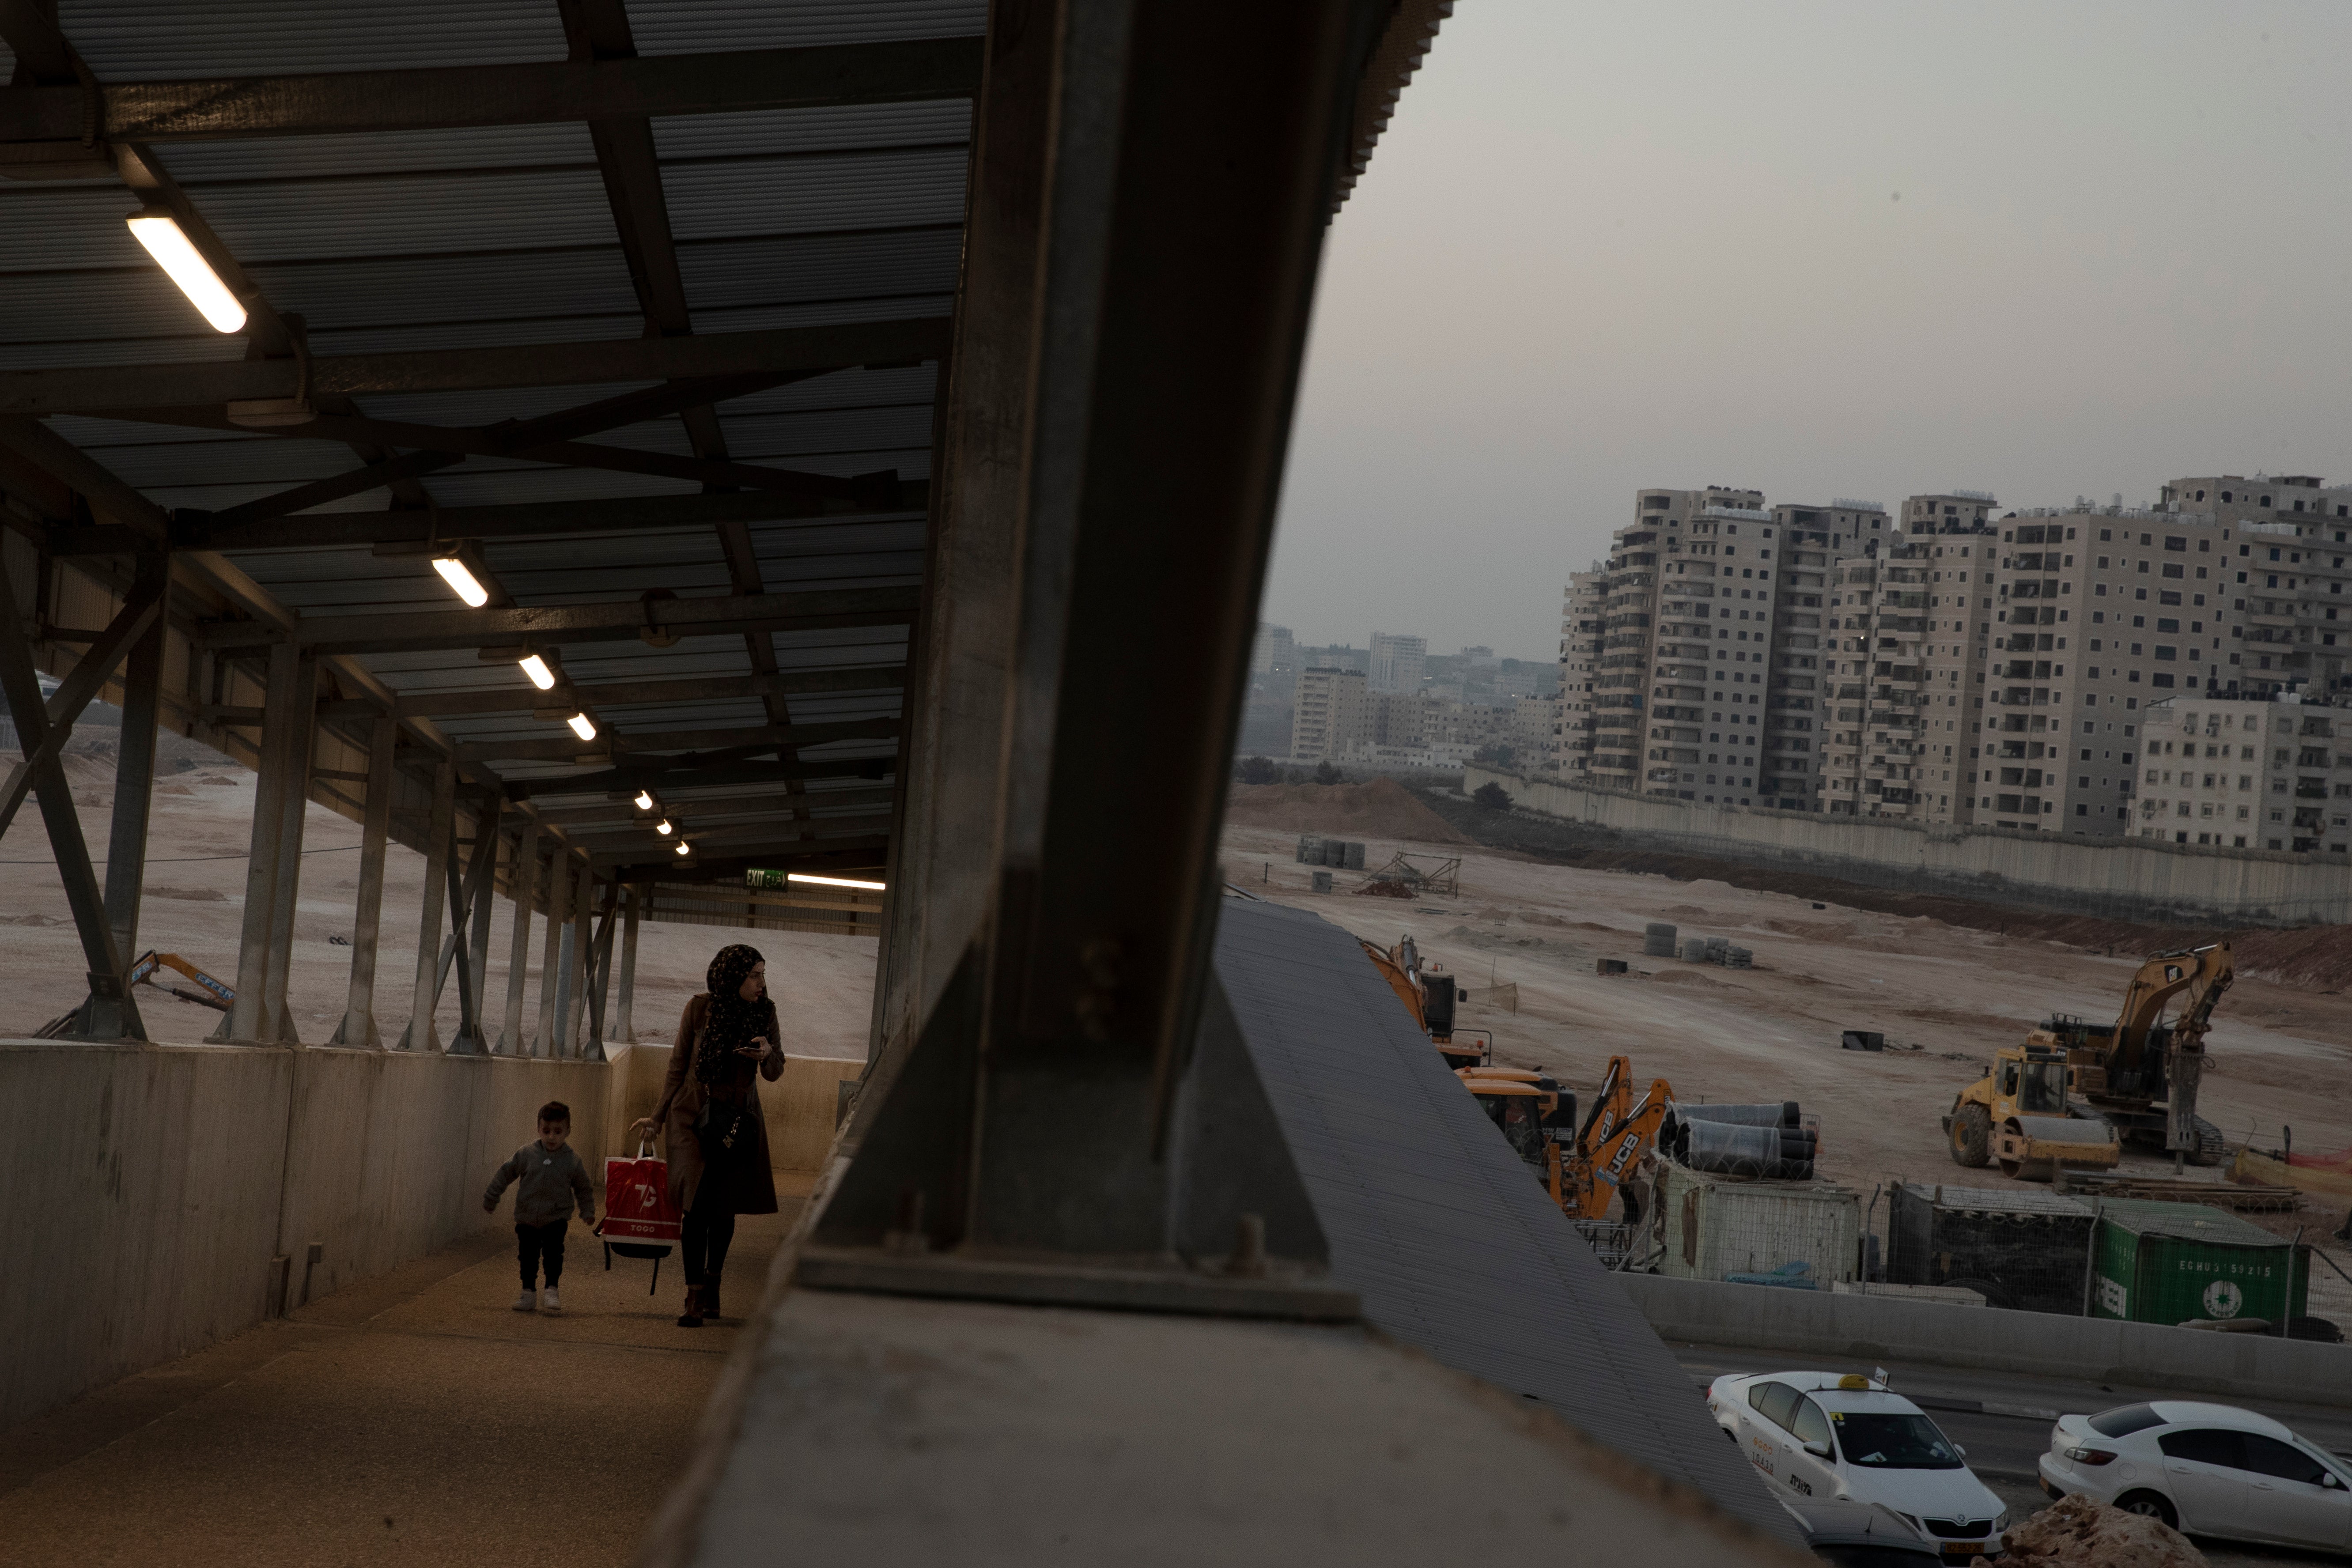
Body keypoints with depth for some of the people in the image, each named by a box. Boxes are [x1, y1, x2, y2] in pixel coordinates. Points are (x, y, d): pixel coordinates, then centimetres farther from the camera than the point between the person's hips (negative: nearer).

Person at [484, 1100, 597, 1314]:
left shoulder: (573, 1162, -7)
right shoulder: (526, 1154, -6)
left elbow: (584, 1189, 8)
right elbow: (506, 1173, 7)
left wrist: (588, 1212, 3)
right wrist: (491, 1198, 12)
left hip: (556, 1219, -2)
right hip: (527, 1220, 2)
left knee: (553, 1254, -14)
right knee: (528, 1256, 7)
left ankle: (551, 1290, -2)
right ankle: (529, 1292, 21)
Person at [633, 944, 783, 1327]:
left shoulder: (764, 1012, 0)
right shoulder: (700, 1009, -6)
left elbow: (775, 1073, 4)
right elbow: (678, 1066, 3)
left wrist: (767, 1054, -19)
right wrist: (658, 1117, 5)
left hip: (739, 1123, 3)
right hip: (695, 1117, -2)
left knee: (724, 1208, 6)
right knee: (698, 1205, -12)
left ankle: (711, 1286, 26)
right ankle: (696, 1298, -10)